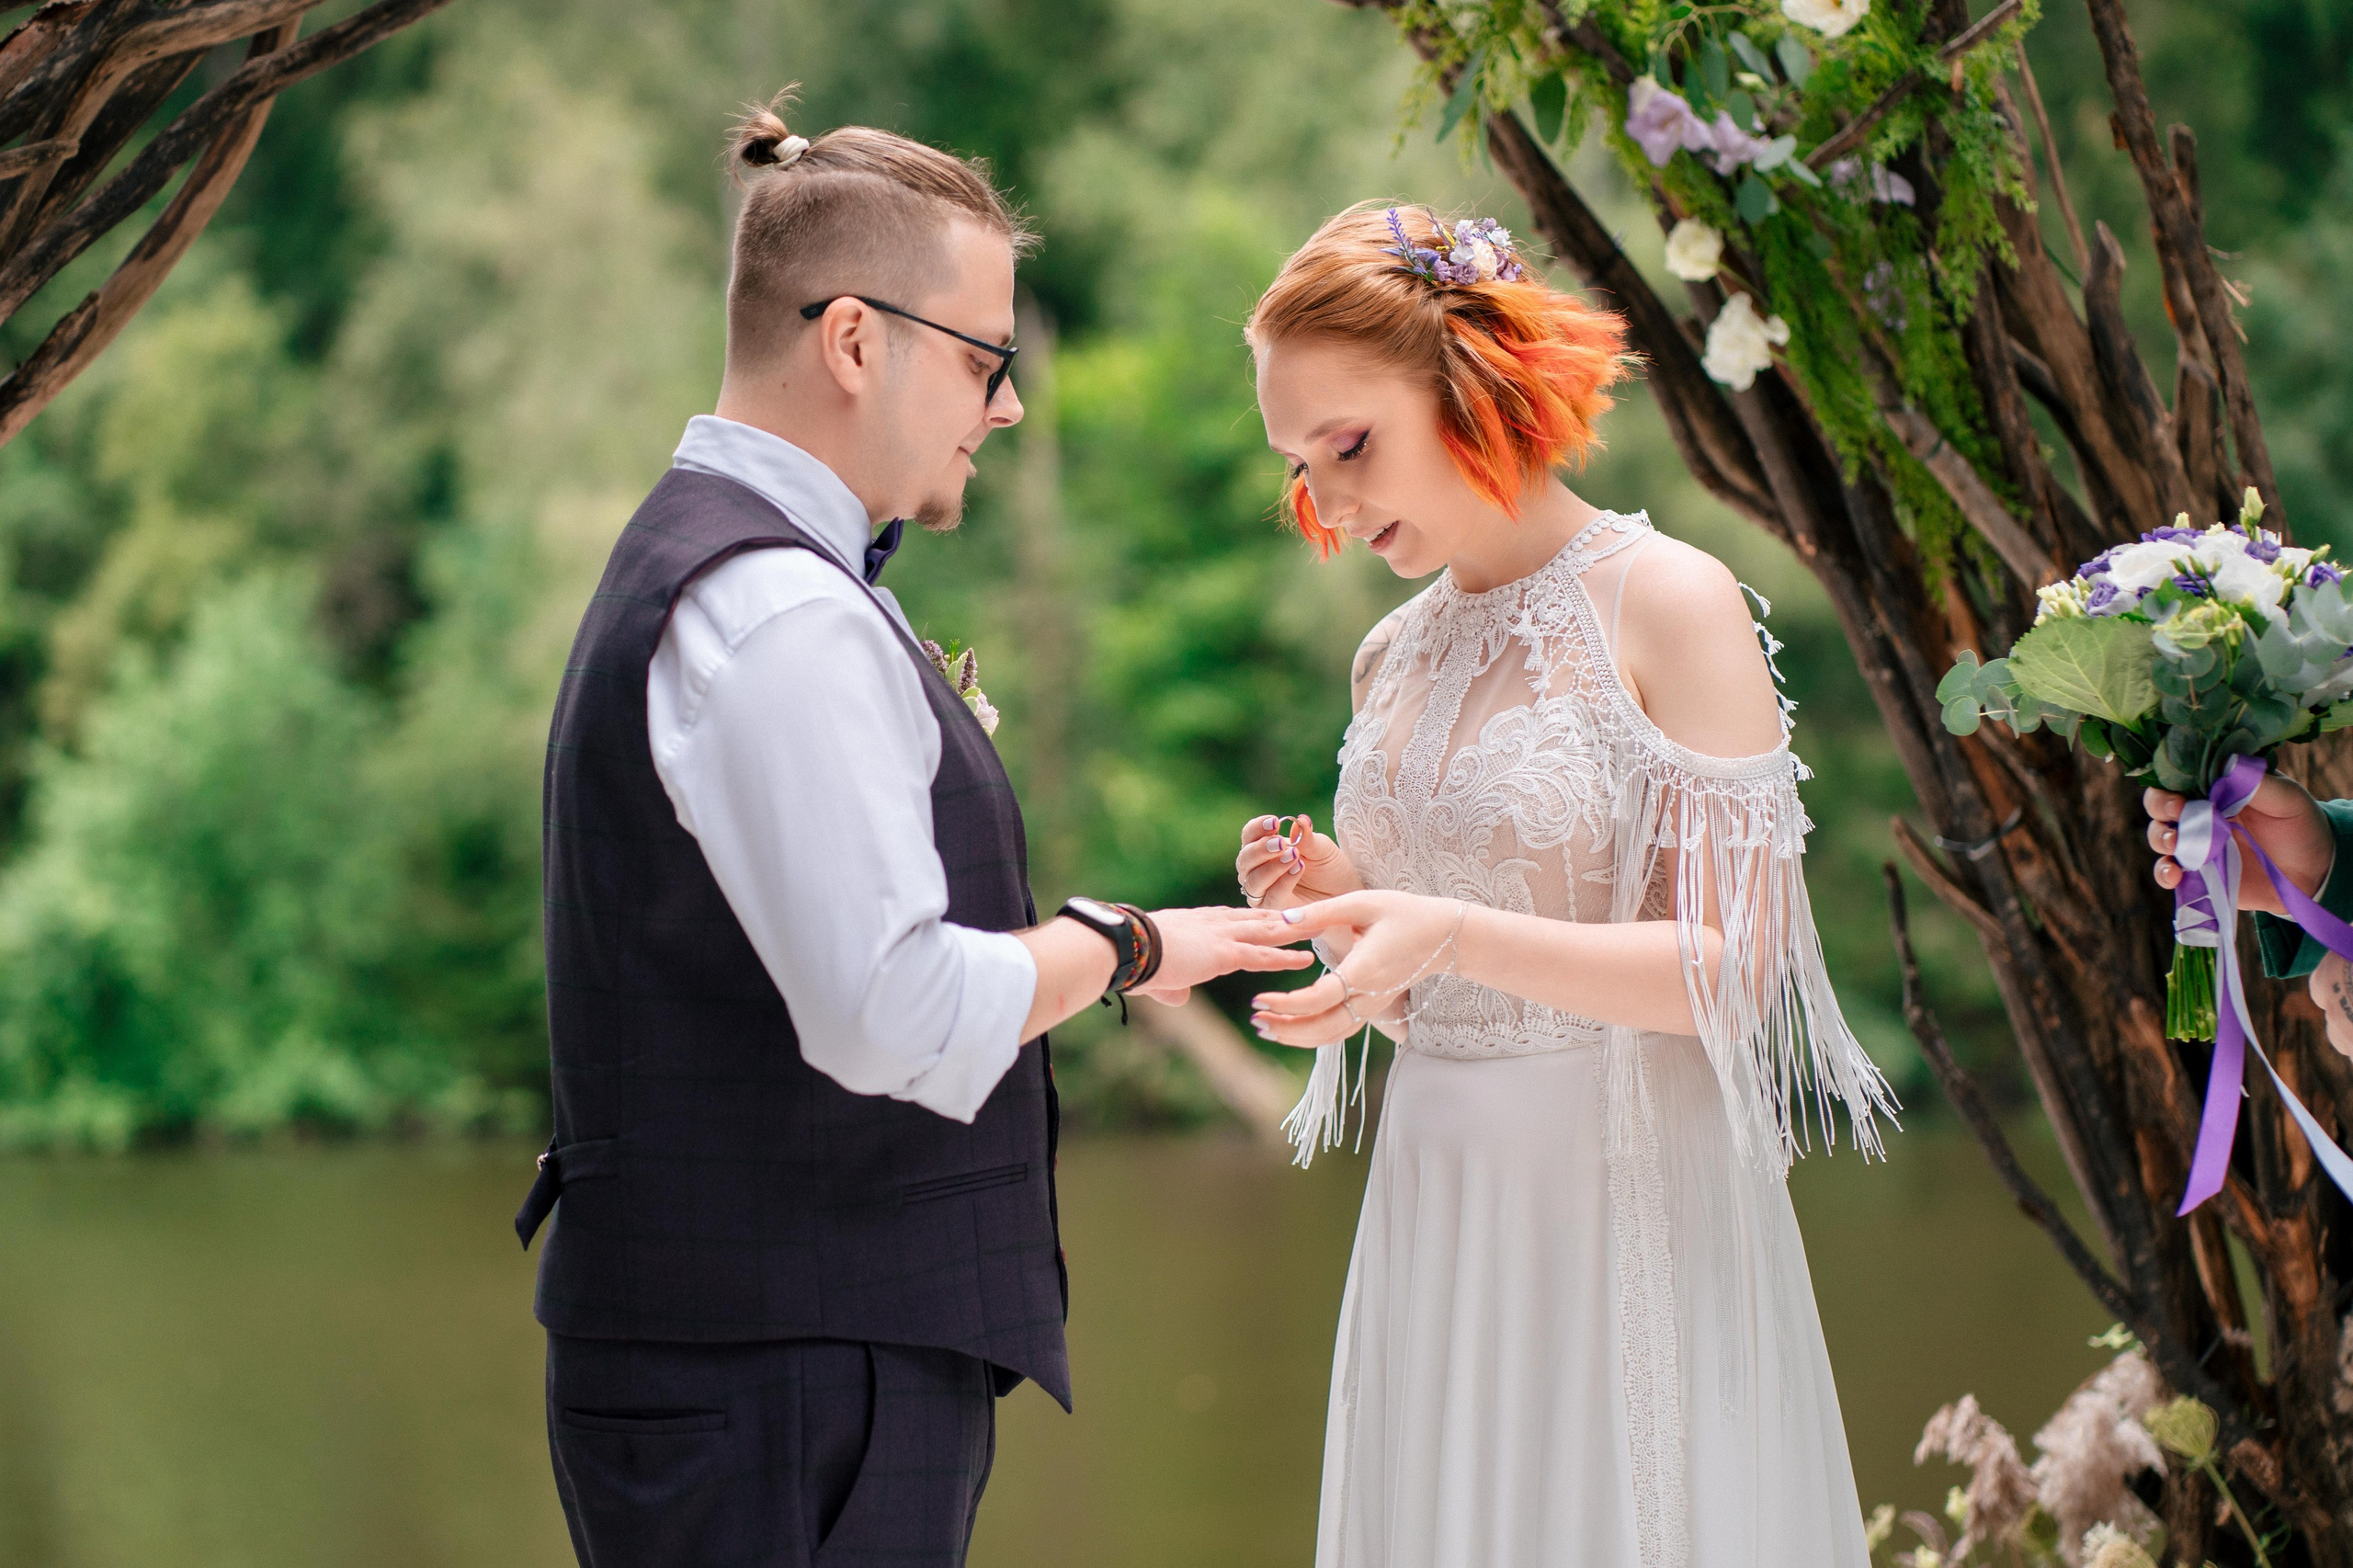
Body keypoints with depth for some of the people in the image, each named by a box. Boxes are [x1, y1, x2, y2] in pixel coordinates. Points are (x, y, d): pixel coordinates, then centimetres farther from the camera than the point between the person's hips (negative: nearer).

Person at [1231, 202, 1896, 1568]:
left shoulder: (1669, 605, -8)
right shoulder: (1394, 658, 11)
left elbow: (1729, 966, -14)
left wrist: (1449, 935, -25)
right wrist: (1339, 901, -3)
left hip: (1634, 1198, -5)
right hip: (1438, 1195, 6)